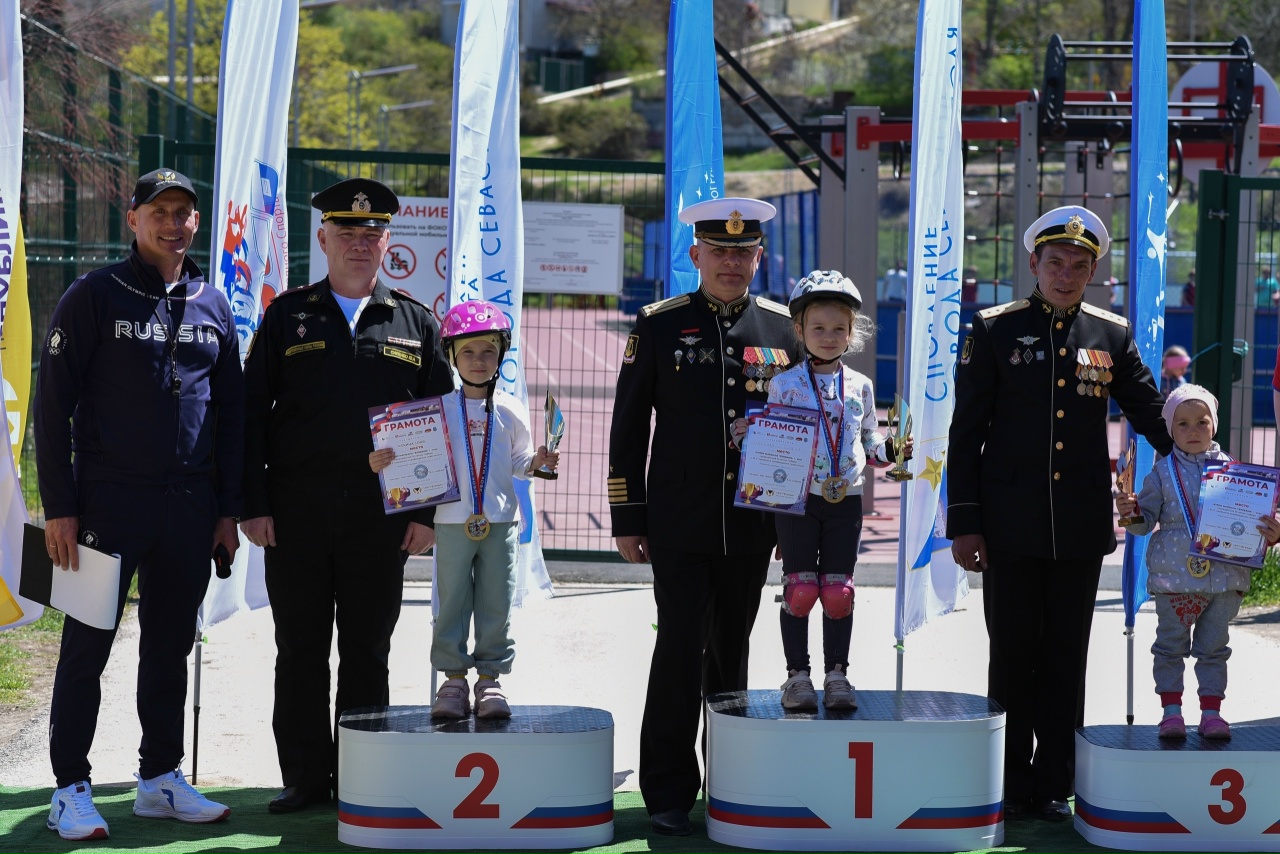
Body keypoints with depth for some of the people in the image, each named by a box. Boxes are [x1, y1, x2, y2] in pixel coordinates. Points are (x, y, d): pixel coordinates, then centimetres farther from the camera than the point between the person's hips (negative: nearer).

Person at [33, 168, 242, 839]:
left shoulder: (212, 307, 12)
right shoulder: (93, 298, -2)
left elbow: (231, 413, 16)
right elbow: (53, 405, -4)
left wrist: (228, 509, 10)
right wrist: (59, 507, -10)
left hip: (189, 507, 4)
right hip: (109, 501, -4)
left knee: (171, 648, 11)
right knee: (88, 646, -1)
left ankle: (160, 779, 20)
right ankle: (71, 790, 5)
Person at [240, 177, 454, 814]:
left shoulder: (415, 323, 10)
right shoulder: (287, 316, 8)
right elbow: (251, 415, 5)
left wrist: (425, 511, 0)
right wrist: (254, 504, -4)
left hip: (381, 516, 0)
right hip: (296, 513, 0)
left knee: (368, 652, 5)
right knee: (300, 650, 3)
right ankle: (306, 777, 11)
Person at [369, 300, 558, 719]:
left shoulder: (510, 410, 6)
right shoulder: (439, 407, 1)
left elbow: (518, 461, 12)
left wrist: (536, 463, -9)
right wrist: (382, 461, -14)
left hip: (500, 523, 1)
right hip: (453, 522, -1)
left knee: (497, 604, 3)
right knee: (452, 602, 2)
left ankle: (490, 678, 12)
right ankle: (453, 678, 10)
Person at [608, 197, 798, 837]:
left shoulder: (783, 329, 6)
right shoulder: (659, 326, 1)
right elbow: (628, 427, 2)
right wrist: (627, 519, -1)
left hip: (752, 526, 2)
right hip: (680, 526, -2)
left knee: (732, 652, 11)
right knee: (680, 649, -6)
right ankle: (668, 794, 1)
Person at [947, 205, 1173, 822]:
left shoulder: (1113, 335, 6)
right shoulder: (995, 331, 1)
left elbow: (1153, 417, 12)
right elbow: (966, 431, 0)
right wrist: (964, 522, -4)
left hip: (1081, 528, 2)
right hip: (1012, 527, -2)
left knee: (1066, 658, 7)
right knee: (1013, 655, 4)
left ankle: (1055, 786, 15)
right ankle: (1012, 786, 14)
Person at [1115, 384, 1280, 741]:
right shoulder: (1163, 472, 2)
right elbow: (1147, 520, 4)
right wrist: (1131, 511, -17)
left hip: (1223, 576, 1)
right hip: (1173, 575, -1)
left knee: (1214, 648, 8)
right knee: (1171, 645, 4)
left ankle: (1212, 712, 14)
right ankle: (1171, 711, 12)